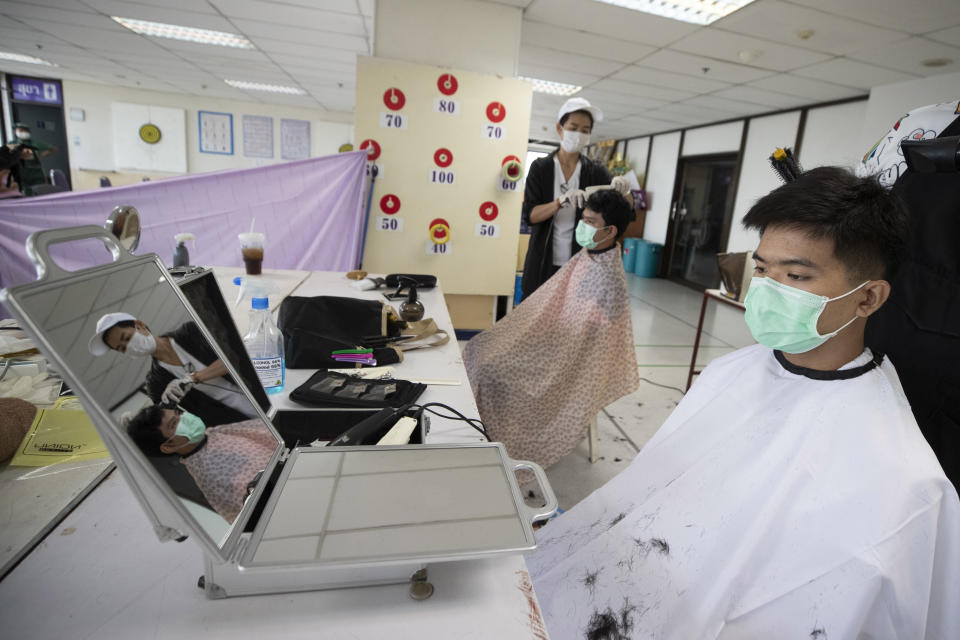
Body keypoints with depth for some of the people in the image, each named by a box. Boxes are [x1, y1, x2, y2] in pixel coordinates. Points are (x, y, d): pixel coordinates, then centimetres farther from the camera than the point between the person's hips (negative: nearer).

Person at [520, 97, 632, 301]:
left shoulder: (596, 171, 5)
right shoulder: (540, 167, 2)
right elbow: (529, 215, -9)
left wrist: (622, 189, -27)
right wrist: (561, 201, -26)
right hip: (544, 262, -1)